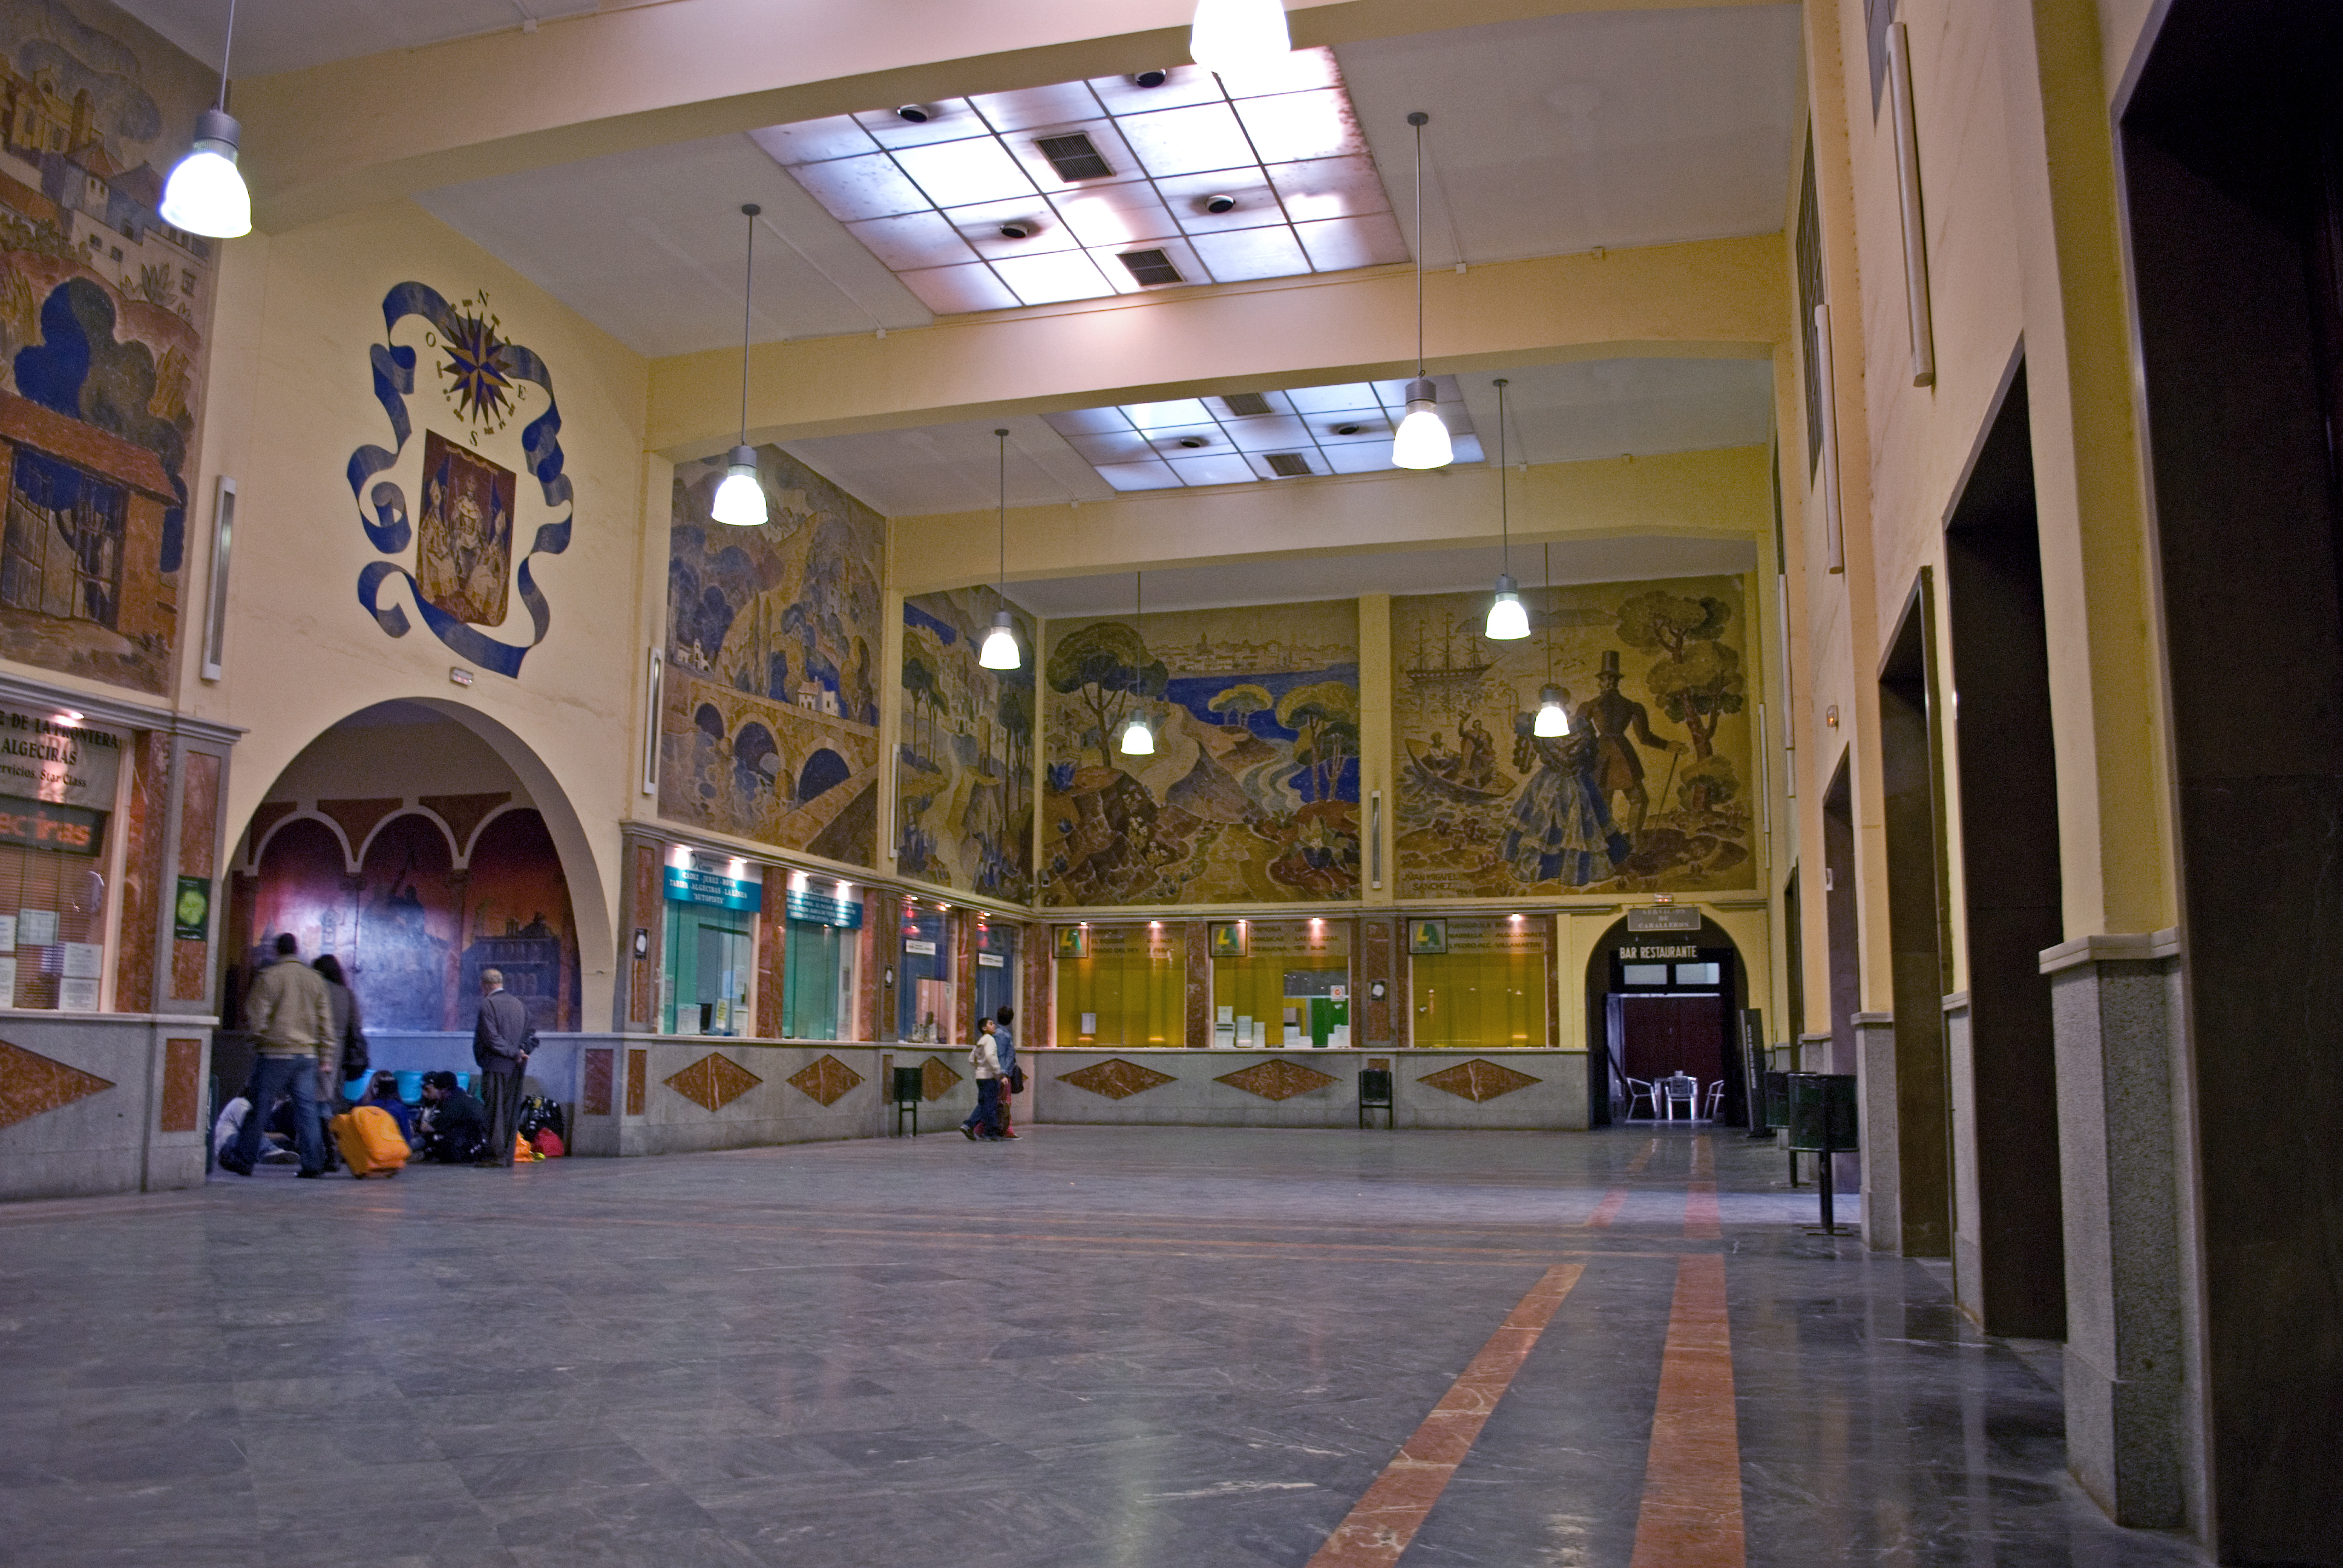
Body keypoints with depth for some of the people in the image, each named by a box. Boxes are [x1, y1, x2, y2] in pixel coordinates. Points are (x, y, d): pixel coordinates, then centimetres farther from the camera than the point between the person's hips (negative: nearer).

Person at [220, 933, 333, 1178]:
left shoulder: (269, 976, -5)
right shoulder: (316, 979, 9)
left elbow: (256, 1013, -7)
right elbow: (325, 1019, 11)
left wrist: (258, 1036, 12)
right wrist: (323, 1056, 15)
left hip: (276, 1053, -4)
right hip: (307, 1054, 4)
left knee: (260, 1106, 6)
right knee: (307, 1108, 3)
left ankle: (243, 1159, 14)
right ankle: (313, 1164, -1)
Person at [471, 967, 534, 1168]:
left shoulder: (488, 1004, -8)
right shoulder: (520, 1004, 13)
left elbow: (491, 1038, -15)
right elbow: (531, 1034, 10)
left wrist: (513, 1052, -10)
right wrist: (521, 1051, -2)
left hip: (496, 1066, -6)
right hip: (516, 1069, 6)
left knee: (494, 1110, -2)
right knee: (511, 1112, 8)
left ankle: (497, 1154, -3)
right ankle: (508, 1155, 10)